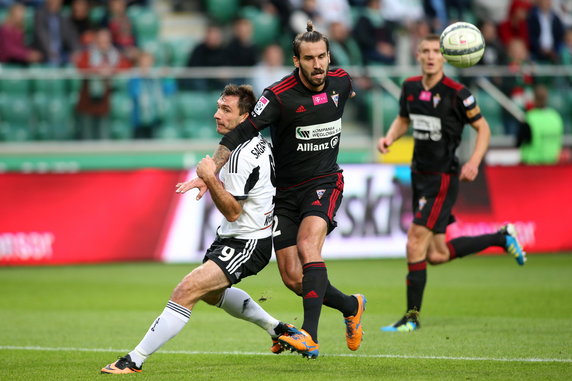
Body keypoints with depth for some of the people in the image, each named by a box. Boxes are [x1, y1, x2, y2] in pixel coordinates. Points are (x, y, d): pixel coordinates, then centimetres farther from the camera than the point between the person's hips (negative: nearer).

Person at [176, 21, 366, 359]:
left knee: (308, 246, -27)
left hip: (325, 183, 0)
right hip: (285, 190, 0)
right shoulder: (280, 96, -16)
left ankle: (310, 337, -33)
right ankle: (351, 306, 24)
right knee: (293, 278, -3)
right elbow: (241, 132, -20)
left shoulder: (341, 82, -4)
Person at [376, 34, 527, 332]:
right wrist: (389, 138, 2)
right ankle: (500, 238, 31)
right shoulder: (410, 87, 5)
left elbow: (483, 128, -4)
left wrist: (473, 162, -18)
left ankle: (412, 316, -1)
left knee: (416, 245, -13)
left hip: (443, 178, -7)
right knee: (437, 255, 10)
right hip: (419, 175, 7)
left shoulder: (457, 94, -13)